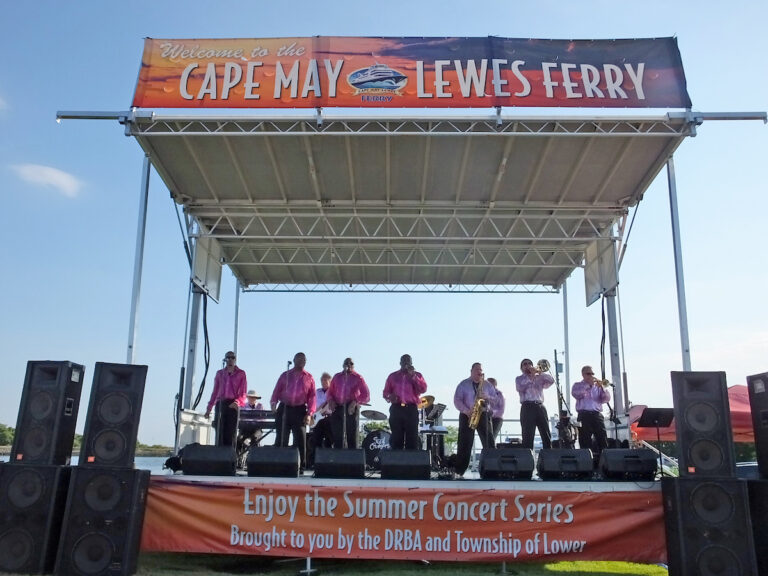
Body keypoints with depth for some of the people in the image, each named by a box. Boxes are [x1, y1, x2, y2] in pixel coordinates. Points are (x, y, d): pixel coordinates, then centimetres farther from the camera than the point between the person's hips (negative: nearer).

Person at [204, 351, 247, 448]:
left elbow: (243, 393, 1)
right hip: (220, 404, 3)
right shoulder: (220, 373, 16)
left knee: (231, 434, -5)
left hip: (233, 405, -3)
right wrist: (209, 408, 13)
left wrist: (237, 402, -19)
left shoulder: (241, 374, 6)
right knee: (220, 433, -2)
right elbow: (215, 392, 18)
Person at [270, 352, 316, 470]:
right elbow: (276, 391, 8)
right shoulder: (285, 375, 12)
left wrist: (309, 414, -6)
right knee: (281, 439, 1)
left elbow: (312, 397, 4)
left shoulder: (309, 378, 10)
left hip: (300, 411, -1)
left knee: (300, 439, -1)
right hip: (284, 409, 1)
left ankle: (301, 466, 5)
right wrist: (273, 402, -12)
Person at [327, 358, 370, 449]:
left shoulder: (358, 378, 4)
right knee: (337, 436, 3)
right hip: (337, 408, 3)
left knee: (352, 437, -2)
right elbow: (330, 392, 18)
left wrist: (356, 401, -18)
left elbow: (366, 395, -2)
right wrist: (331, 400, -3)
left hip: (351, 408, -3)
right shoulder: (337, 377, 16)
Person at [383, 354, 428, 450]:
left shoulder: (417, 375, 14)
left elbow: (423, 389, -3)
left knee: (412, 438, -5)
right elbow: (386, 392, 16)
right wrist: (390, 397, -7)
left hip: (411, 409, -1)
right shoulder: (393, 376, 17)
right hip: (396, 409, 1)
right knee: (396, 438, -1)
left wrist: (413, 376, -8)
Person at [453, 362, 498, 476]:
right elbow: (457, 400, -1)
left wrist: (487, 397, -10)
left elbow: (496, 400, 11)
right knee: (464, 443, -5)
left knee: (489, 443, -5)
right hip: (467, 416, -2)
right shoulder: (463, 384, 7)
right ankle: (458, 471, -3)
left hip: (484, 415, 2)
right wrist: (466, 411, -14)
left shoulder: (488, 385, 14)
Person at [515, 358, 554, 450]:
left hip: (540, 406, 3)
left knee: (547, 435, 0)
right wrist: (530, 377, -4)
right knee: (528, 436, -10)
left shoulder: (539, 378, 21)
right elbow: (520, 388, -6)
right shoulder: (519, 379, 15)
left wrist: (539, 372, -2)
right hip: (527, 407, -3)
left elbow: (551, 380, 5)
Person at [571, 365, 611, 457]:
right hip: (584, 415, -2)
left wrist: (602, 387, -7)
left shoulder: (598, 385, 20)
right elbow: (575, 394, -11)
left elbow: (606, 399, 8)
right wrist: (587, 384, -11)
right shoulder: (578, 385, 12)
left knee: (603, 439, -5)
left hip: (597, 415, 3)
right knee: (585, 441, -6)